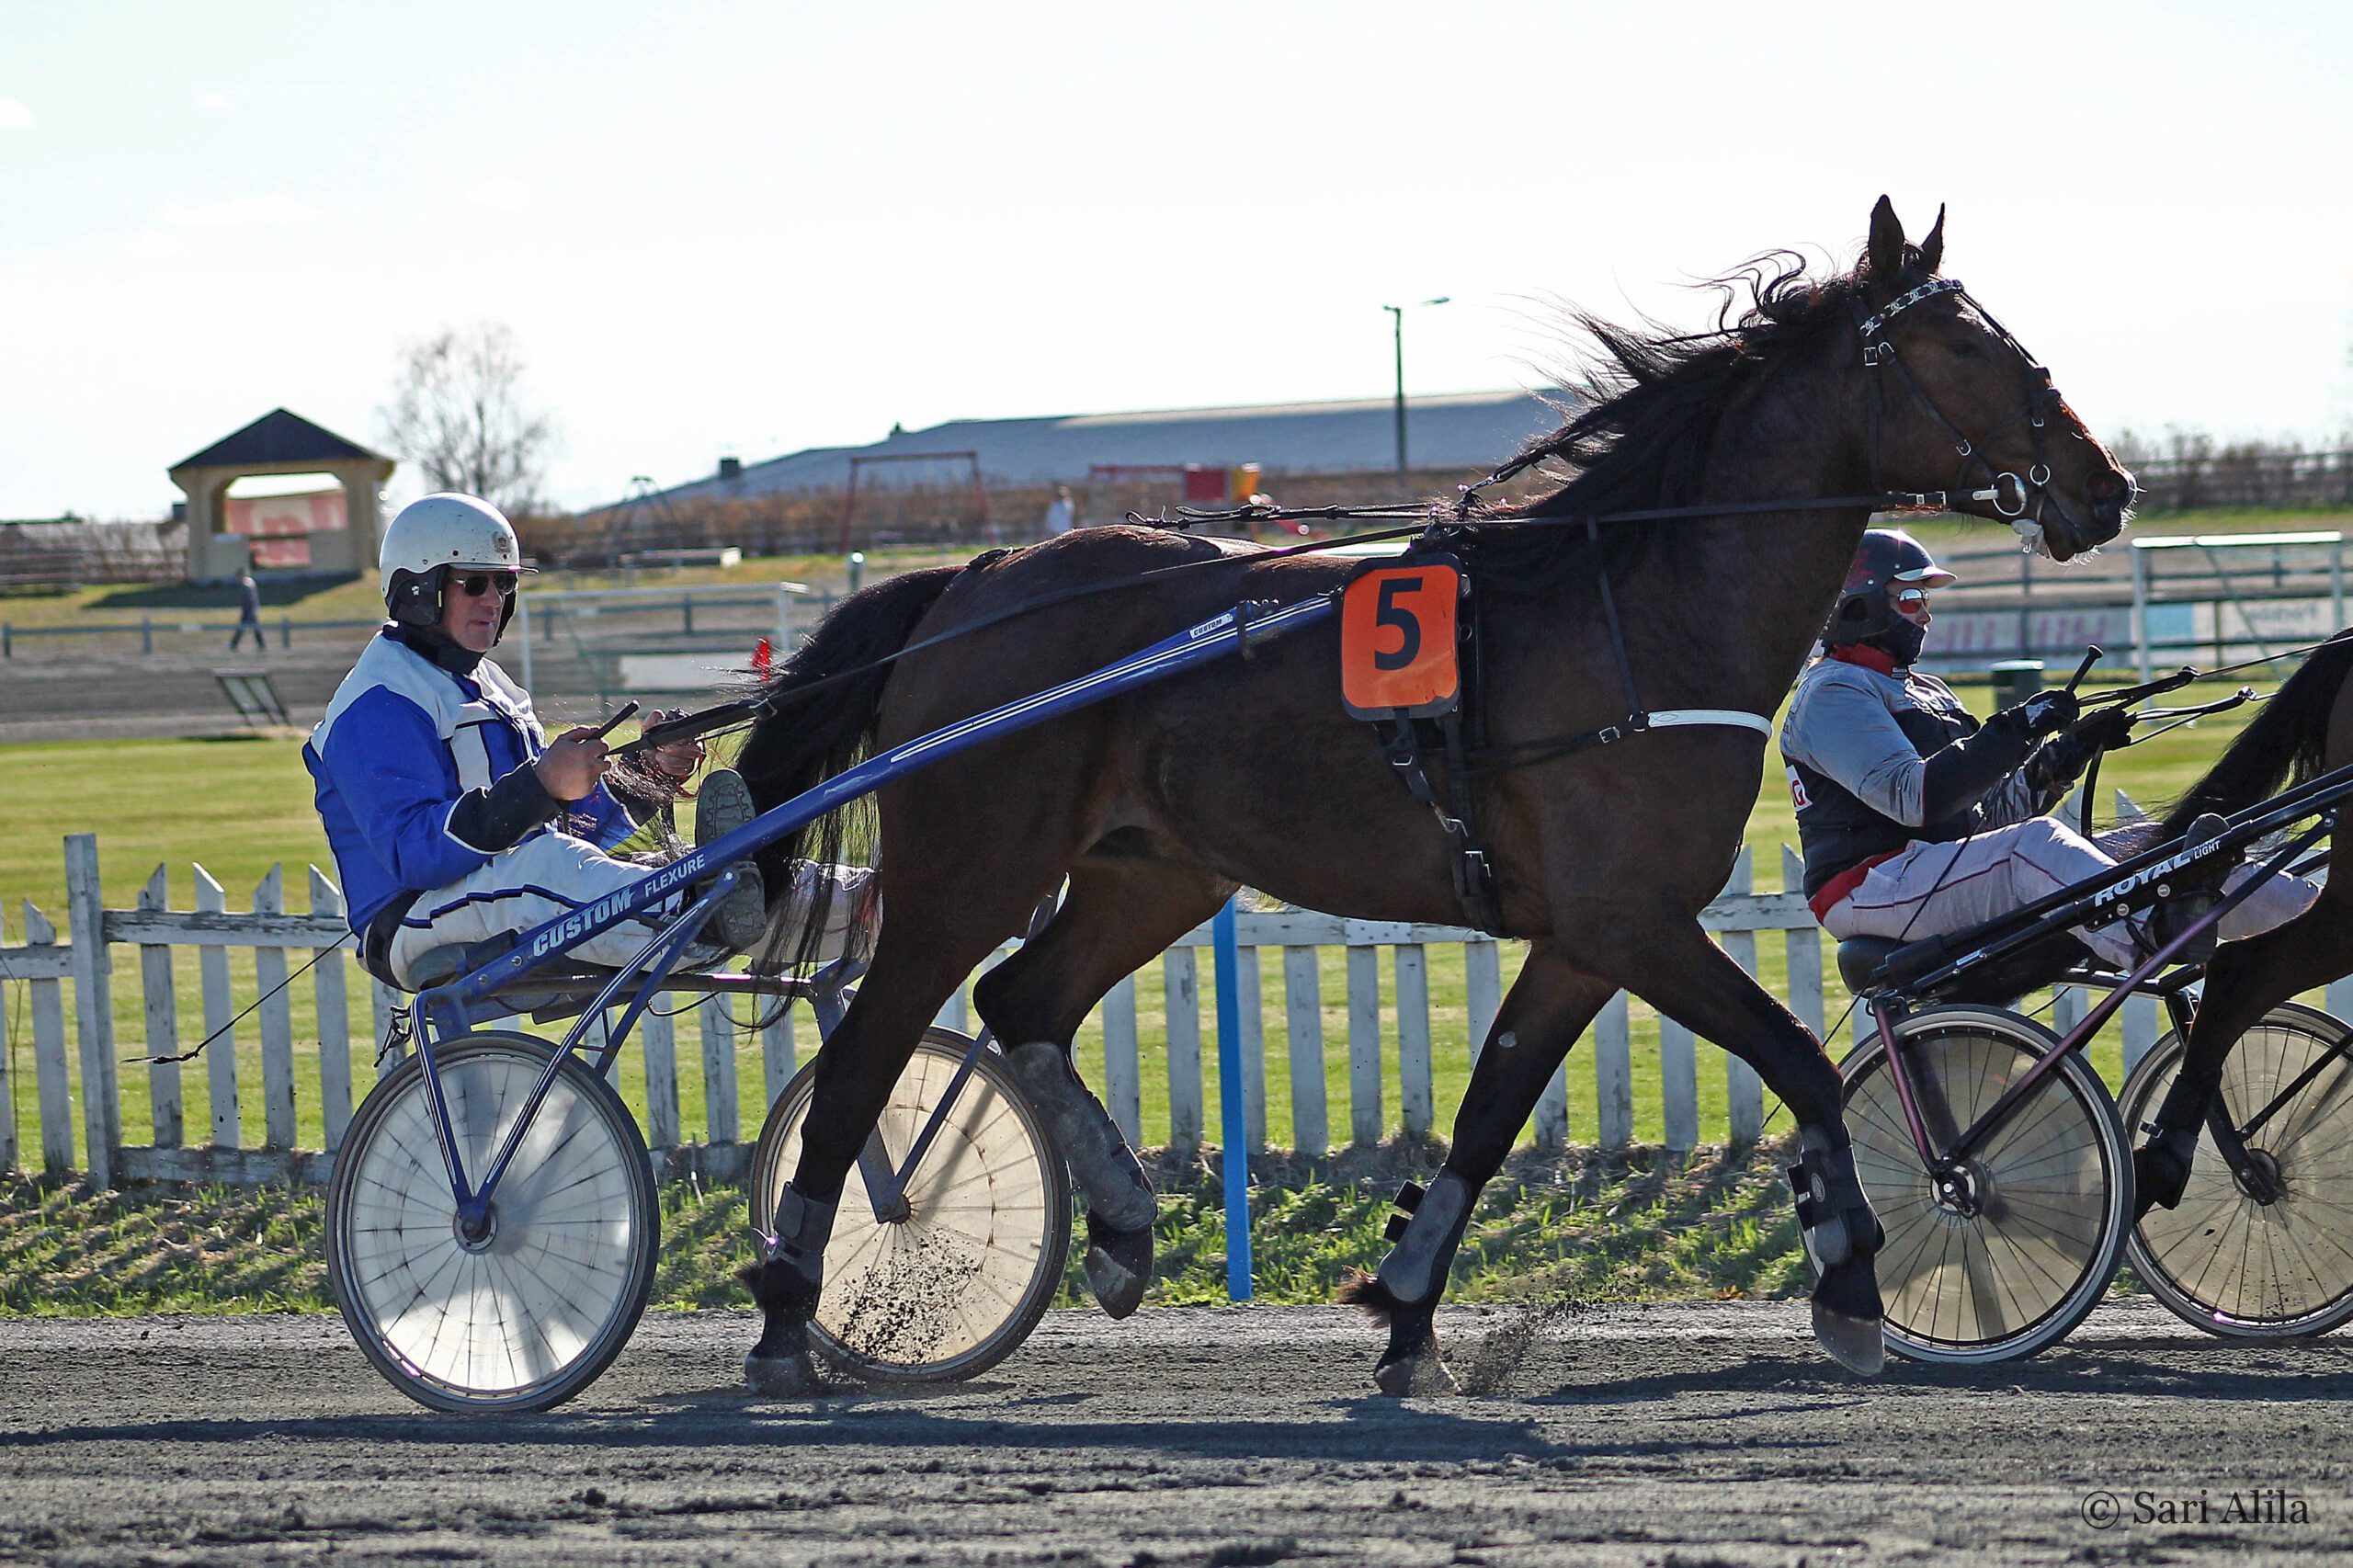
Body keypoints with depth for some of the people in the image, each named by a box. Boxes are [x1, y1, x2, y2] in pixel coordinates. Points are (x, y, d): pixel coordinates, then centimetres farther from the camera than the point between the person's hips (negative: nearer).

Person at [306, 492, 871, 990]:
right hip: (416, 927, -9)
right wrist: (540, 787, -31)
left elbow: (581, 825, 18)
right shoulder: (380, 700, -7)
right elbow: (412, 853, -23)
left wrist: (650, 777, -3)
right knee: (540, 861, -38)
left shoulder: (484, 684, 24)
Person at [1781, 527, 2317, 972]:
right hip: (1870, 888, -9)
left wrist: (2069, 751, 2)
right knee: (2035, 845, -35)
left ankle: (2301, 910, -21)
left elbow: (1989, 814, 17)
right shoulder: (1831, 692, -5)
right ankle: (2160, 942, -55)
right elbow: (1912, 798, -20)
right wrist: (2015, 730, -22)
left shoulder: (1927, 693, 26)